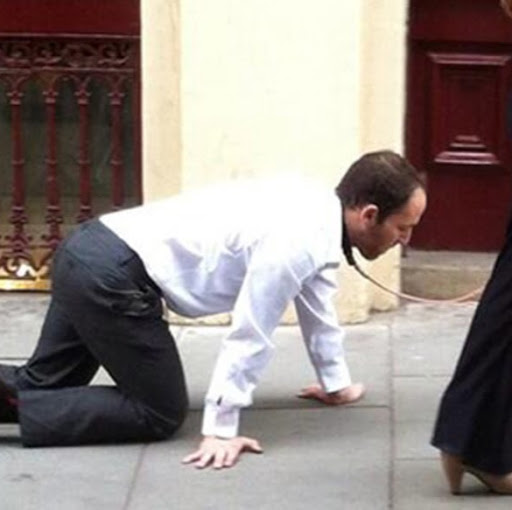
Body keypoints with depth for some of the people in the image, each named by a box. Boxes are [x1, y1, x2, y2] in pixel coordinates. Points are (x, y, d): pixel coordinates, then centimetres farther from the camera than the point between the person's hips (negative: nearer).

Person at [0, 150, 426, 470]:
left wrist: (337, 384, 35)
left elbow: (316, 302, 25)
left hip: (92, 251, 10)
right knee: (159, 413, 0)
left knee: (42, 385, 19)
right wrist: (220, 431, -14)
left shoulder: (317, 210, 10)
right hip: (113, 274, -10)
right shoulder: (298, 239, -19)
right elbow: (250, 333, -18)